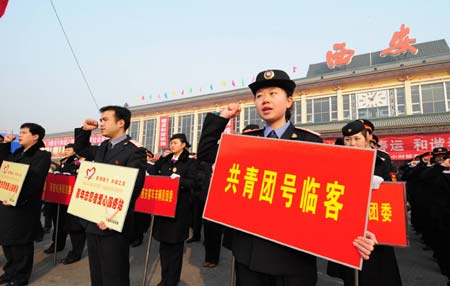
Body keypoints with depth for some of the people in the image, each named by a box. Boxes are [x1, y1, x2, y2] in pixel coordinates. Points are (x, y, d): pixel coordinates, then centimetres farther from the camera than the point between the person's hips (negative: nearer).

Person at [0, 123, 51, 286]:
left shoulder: (42, 155, -11)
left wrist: (17, 199, -26)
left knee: (20, 244, 4)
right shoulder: (17, 153, 15)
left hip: (23, 207, -8)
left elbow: (34, 181, -19)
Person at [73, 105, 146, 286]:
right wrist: (85, 131, 12)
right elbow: (80, 149, 30)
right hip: (92, 221, 8)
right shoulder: (102, 148, 11)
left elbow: (132, 189, -20)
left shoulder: (134, 151, -14)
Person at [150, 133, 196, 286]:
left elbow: (192, 182, -11)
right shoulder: (165, 161, 14)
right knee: (163, 243, 12)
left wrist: (180, 179, -30)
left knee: (175, 244, 5)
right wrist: (161, 158, 3)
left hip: (179, 208, -5)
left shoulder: (190, 162, -3)